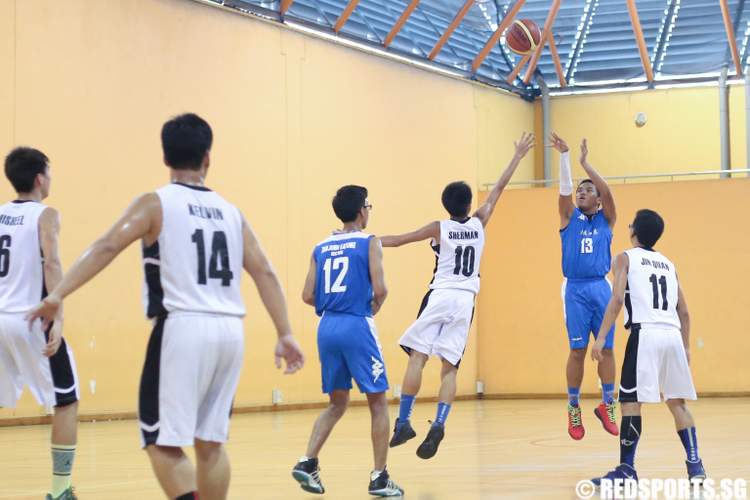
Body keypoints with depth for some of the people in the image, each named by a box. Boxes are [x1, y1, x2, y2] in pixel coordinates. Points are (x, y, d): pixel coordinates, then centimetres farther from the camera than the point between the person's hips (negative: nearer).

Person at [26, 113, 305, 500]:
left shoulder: (156, 203, 2)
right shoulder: (230, 211, 16)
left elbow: (108, 246, -12)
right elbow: (264, 273, 12)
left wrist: (58, 295, -15)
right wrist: (285, 334, 15)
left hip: (183, 326, -5)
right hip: (229, 330, 5)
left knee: (163, 444, -1)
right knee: (211, 443, 15)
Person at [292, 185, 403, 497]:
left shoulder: (321, 248, 11)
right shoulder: (369, 243, -3)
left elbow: (308, 296, 7)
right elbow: (380, 289, -13)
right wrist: (376, 305, 8)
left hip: (327, 328, 5)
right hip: (357, 326, -5)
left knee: (337, 403, 18)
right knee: (378, 402, 6)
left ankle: (307, 462, 2)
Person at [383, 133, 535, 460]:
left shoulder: (440, 228, 0)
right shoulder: (479, 224, 8)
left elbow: (398, 240, 4)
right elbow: (498, 189, 19)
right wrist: (518, 156, 28)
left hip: (439, 297, -3)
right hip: (466, 300, 3)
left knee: (417, 357, -2)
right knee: (449, 367, 2)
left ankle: (403, 423, -9)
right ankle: (438, 424, -16)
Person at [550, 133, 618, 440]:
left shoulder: (606, 219, 9)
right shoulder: (569, 217, 8)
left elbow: (607, 191, -7)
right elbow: (564, 189, -6)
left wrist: (585, 162, -9)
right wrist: (564, 156, -16)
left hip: (601, 288, 1)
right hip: (575, 289, -1)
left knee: (607, 348, 1)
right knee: (577, 350, -1)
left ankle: (607, 405, 11)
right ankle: (573, 408, 7)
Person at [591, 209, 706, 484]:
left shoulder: (626, 258, 8)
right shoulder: (668, 264, 23)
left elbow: (617, 299, -6)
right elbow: (684, 312, 21)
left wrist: (601, 338, -9)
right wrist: (686, 347, 29)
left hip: (645, 333, -5)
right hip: (673, 335, 5)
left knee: (630, 402, -3)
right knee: (677, 402, 16)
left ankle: (627, 469, -6)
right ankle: (695, 464, 11)